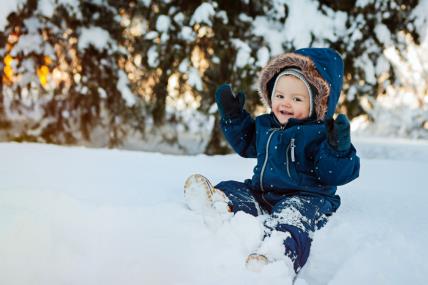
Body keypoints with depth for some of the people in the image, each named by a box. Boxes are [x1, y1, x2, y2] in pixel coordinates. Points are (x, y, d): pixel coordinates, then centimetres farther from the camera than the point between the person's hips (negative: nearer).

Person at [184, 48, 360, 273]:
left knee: (291, 215, -38)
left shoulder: (319, 133, -9)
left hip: (304, 198, -8)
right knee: (231, 190, -7)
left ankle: (272, 257, -66)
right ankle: (219, 205, -42)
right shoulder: (264, 125, 13)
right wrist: (232, 115, 24)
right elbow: (246, 144, 34)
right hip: (261, 193, 8)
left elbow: (334, 174, -16)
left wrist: (338, 148, -35)